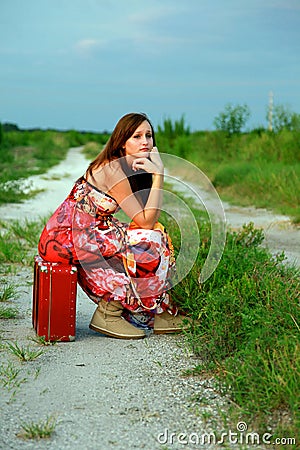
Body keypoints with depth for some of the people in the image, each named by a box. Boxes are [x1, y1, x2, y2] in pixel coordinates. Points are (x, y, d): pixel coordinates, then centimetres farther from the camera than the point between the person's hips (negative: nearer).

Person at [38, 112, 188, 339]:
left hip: (85, 234, 9)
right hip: (65, 239, -9)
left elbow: (147, 219, 0)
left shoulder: (129, 168, 10)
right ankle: (109, 312, -6)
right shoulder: (112, 169, -18)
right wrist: (159, 176, -19)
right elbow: (146, 220, -19)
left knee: (156, 237, 6)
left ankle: (154, 312, 10)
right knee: (146, 243, -17)